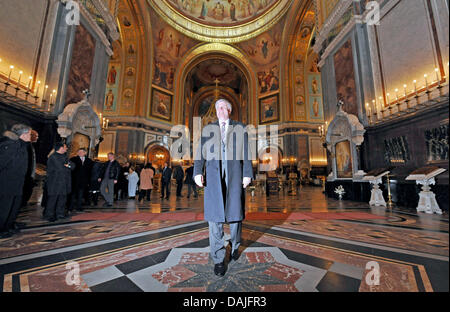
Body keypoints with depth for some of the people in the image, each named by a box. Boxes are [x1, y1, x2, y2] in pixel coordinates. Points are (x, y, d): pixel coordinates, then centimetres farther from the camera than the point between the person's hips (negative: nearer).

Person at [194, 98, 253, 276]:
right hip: (213, 176, 1)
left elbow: (246, 153, 7)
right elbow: (201, 151, 7)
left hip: (235, 176, 0)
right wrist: (198, 172, -6)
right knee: (214, 216, 0)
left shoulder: (240, 128, 15)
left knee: (235, 213, 7)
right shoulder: (208, 128, 18)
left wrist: (247, 174, -3)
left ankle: (235, 245, 34)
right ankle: (218, 258, 14)